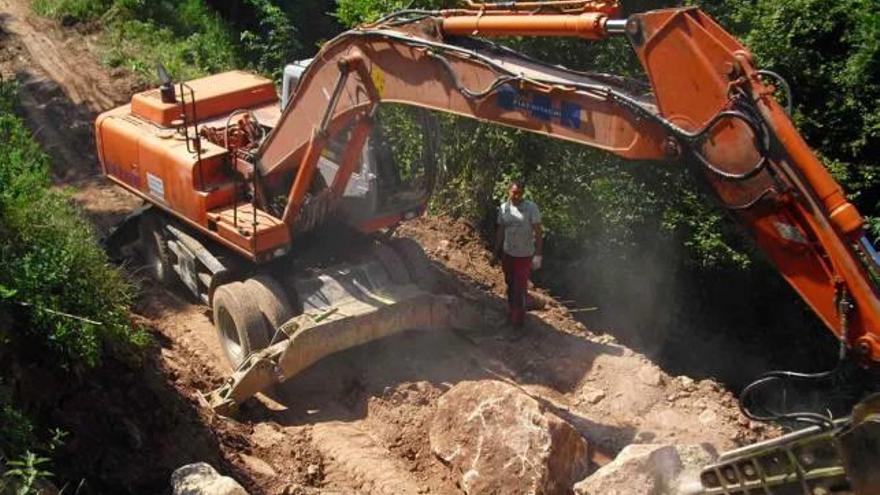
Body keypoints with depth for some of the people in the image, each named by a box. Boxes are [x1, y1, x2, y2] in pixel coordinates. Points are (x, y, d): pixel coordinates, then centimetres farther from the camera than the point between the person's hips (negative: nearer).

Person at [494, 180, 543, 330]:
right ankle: (511, 313, 35)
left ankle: (518, 318, 14)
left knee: (520, 288, 0)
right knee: (510, 285, 17)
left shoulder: (531, 208, -14)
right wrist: (496, 252, 11)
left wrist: (538, 255, -18)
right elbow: (500, 231, 8)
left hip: (525, 256, -4)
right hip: (507, 254, 4)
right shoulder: (503, 208, -1)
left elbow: (538, 232, -13)